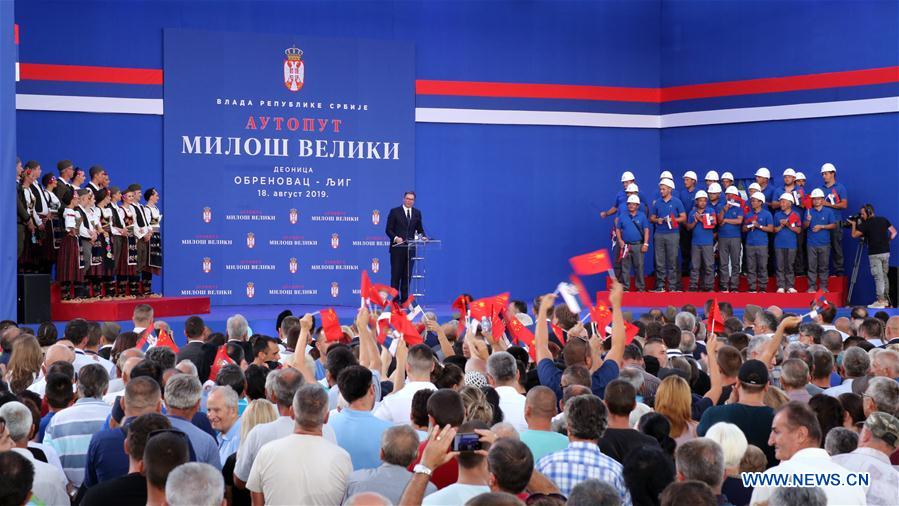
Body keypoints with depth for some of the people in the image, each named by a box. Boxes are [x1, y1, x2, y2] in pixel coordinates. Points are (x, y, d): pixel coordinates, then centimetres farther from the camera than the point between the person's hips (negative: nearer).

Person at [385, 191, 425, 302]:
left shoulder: (417, 213, 11)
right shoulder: (395, 212, 0)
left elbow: (420, 229, 13)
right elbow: (388, 229, -2)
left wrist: (422, 236, -7)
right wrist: (395, 238, -18)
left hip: (410, 249, 3)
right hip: (397, 248, -3)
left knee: (407, 275, 5)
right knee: (396, 275, -1)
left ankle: (404, 300, 8)